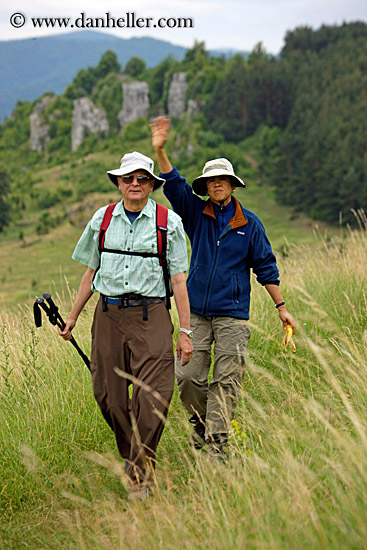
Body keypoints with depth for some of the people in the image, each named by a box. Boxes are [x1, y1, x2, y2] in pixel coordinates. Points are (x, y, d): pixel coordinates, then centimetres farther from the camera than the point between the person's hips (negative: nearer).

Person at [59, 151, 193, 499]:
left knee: (153, 396, -13)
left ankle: (139, 474, -3)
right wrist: (73, 317, 17)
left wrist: (185, 331, -1)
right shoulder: (102, 220, 10)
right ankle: (132, 454, 27)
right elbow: (91, 272, 18)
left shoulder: (169, 223, 3)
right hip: (108, 314, 3)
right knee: (108, 395, 2)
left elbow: (178, 279, 2)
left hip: (151, 315, -3)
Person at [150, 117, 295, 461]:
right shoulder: (196, 213, 7)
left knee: (226, 379, -4)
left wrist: (281, 307, 7)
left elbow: (265, 266, 8)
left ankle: (216, 443, 2)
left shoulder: (249, 223, 5)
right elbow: (173, 184, -6)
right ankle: (200, 420, 24)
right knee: (188, 375, -3)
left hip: (232, 313, -1)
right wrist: (160, 151, -22)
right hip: (196, 311, 1)